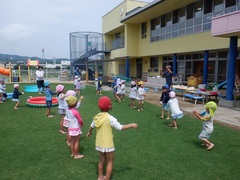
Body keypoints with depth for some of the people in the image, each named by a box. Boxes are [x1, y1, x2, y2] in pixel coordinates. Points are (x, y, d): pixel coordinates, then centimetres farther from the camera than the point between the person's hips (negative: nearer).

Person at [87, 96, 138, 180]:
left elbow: (92, 126, 16)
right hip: (108, 145, -6)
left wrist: (89, 132, 38)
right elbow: (120, 127, -22)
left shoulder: (96, 117, -2)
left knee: (101, 160, 23)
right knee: (110, 162, 12)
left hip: (99, 144, 6)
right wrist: (132, 125, -9)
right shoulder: (110, 118, -22)